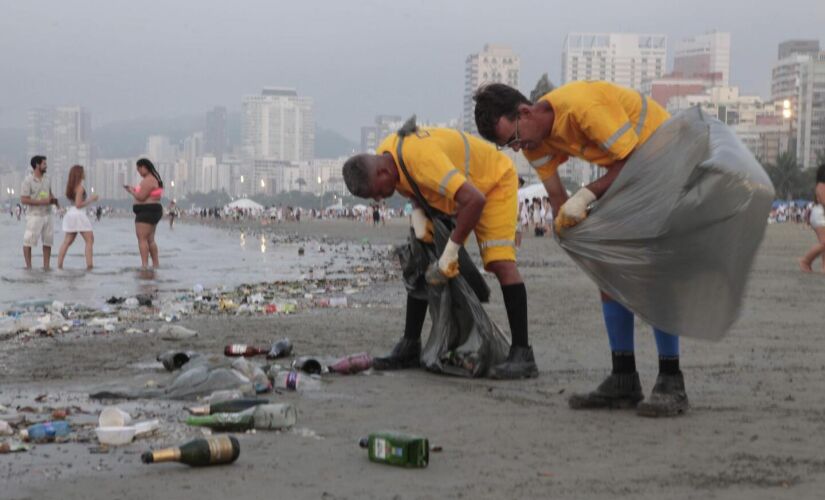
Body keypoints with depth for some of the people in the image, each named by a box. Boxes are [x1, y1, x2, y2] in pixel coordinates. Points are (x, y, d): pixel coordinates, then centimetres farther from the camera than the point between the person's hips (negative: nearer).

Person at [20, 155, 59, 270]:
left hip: (47, 214, 6)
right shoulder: (28, 181, -11)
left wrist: (53, 199, 2)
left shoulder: (47, 179, 8)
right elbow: (23, 200, -15)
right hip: (34, 215, -6)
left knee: (48, 241, 7)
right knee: (29, 241, -3)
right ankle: (28, 266, 5)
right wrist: (41, 202, -20)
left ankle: (46, 266, 14)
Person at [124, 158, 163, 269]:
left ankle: (144, 264, -18)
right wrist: (135, 190, 12)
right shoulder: (155, 179, 18)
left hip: (146, 212, -11)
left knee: (142, 239, -13)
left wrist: (131, 191, -4)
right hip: (154, 210, 11)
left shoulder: (148, 180, -16)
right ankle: (156, 264, 22)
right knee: (150, 239, 17)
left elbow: (141, 197, -21)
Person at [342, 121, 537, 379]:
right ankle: (409, 347, 10)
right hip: (453, 189, 8)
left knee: (501, 263, -23)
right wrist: (418, 213, -11)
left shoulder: (423, 157, -40)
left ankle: (522, 355, -22)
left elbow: (474, 200, -44)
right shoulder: (381, 157, -13)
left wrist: (451, 249, -36)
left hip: (494, 181, -8)